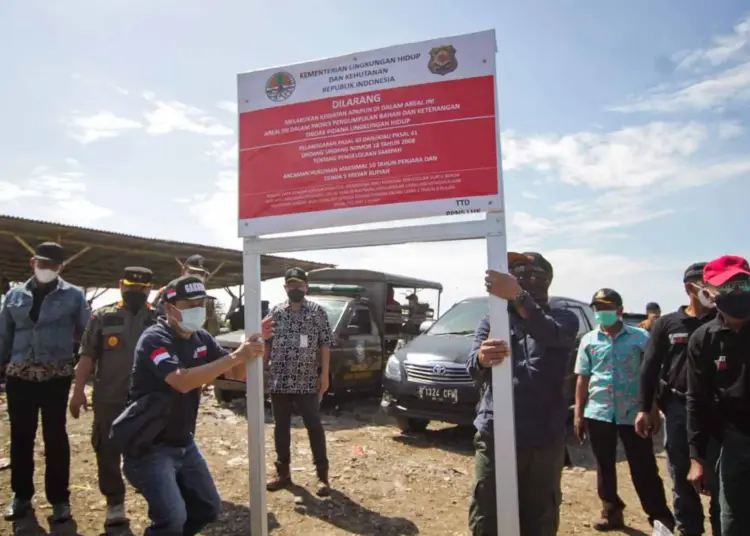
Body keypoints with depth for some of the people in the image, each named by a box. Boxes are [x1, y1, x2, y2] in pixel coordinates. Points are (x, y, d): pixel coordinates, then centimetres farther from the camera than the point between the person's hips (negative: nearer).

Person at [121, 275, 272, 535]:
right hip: (150, 446, -7)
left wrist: (251, 346, -19)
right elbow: (182, 381, -36)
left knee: (207, 508, 15)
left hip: (184, 444, 8)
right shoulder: (154, 338, -20)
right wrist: (235, 356, -39)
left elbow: (239, 373, 1)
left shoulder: (202, 339, 2)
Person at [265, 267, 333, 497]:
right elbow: (266, 343, 9)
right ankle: (283, 472, 27)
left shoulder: (317, 312, -1)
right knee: (281, 427, 12)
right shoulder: (275, 312, 5)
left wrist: (325, 374, -6)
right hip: (279, 381, 3)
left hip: (307, 382, -3)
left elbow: (325, 344, -1)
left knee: (314, 427, 3)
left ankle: (322, 475, 12)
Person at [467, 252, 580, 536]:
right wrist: (482, 359, -36)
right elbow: (474, 368, -10)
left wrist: (518, 297, -42)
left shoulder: (563, 319, 3)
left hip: (544, 440, 0)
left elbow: (550, 333, -23)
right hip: (493, 436, 1)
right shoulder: (491, 321, 7)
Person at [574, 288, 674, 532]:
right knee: (604, 467, 14)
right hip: (598, 413, 3)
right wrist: (578, 413, 4)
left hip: (633, 412, -3)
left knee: (644, 468, 4)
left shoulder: (640, 337, -3)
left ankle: (660, 517, 18)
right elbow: (583, 378, 7)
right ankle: (611, 512, 29)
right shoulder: (589, 340, 4)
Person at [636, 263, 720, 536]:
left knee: (719, 478, 6)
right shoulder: (667, 324, 3)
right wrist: (645, 408, -1)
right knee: (681, 476, 10)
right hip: (678, 407, 1)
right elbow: (650, 367, 3)